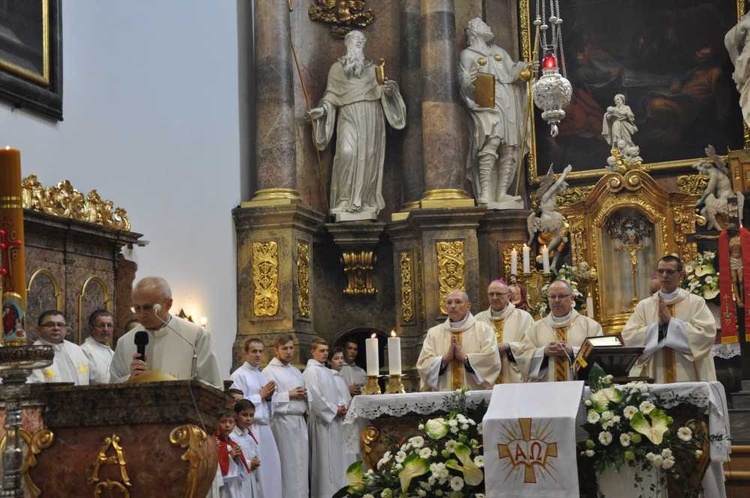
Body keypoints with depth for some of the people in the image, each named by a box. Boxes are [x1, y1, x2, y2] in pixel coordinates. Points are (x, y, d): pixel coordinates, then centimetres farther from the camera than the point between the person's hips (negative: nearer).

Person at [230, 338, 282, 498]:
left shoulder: (263, 375, 17)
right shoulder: (239, 375, -6)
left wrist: (269, 397, -1)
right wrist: (260, 395, -10)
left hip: (265, 428, 8)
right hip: (251, 429, -8)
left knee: (270, 468, 7)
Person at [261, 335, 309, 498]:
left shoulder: (296, 371, 19)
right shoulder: (269, 372, -5)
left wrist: (304, 396, 3)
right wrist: (289, 395, -15)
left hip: (300, 420, 7)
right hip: (282, 422, -7)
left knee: (301, 463, 8)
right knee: (286, 464, -5)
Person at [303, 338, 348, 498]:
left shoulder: (327, 371, 16)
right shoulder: (311, 371, -11)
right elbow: (315, 397, -18)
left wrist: (340, 407, 2)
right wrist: (334, 410, -12)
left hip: (333, 419, 9)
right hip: (321, 420, -9)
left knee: (335, 456, 10)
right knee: (324, 457, -6)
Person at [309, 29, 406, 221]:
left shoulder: (373, 69, 17)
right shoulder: (336, 69, 13)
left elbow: (383, 93, 12)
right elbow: (331, 96, 11)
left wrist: (389, 89, -11)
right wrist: (322, 109, -7)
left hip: (371, 119, 2)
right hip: (349, 117, -2)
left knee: (368, 158, -3)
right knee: (347, 153, -22)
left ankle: (366, 202, 1)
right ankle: (346, 201, -17)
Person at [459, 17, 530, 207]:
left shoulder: (499, 51, 28)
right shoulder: (467, 54, 12)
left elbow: (512, 71, 17)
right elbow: (464, 81, 1)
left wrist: (523, 69, -2)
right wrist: (473, 79, -20)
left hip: (507, 104, 6)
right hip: (487, 103, -6)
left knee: (510, 148, -4)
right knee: (491, 141, -25)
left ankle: (502, 193, -2)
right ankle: (485, 194, -31)